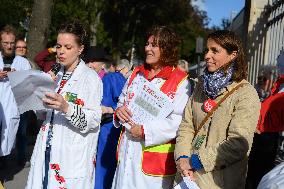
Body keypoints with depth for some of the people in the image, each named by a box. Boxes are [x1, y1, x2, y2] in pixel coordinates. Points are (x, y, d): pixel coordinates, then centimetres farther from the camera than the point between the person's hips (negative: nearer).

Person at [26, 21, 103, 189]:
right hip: (47, 151, 6)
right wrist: (39, 101, 2)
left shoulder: (91, 78, -9)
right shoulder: (57, 76, 12)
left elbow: (94, 119, -16)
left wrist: (66, 107, -28)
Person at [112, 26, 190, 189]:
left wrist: (145, 130, -19)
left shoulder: (180, 81, -9)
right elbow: (122, 101, 20)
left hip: (156, 157, -5)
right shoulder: (137, 74, 11)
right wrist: (119, 110, -3)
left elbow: (178, 121, -18)